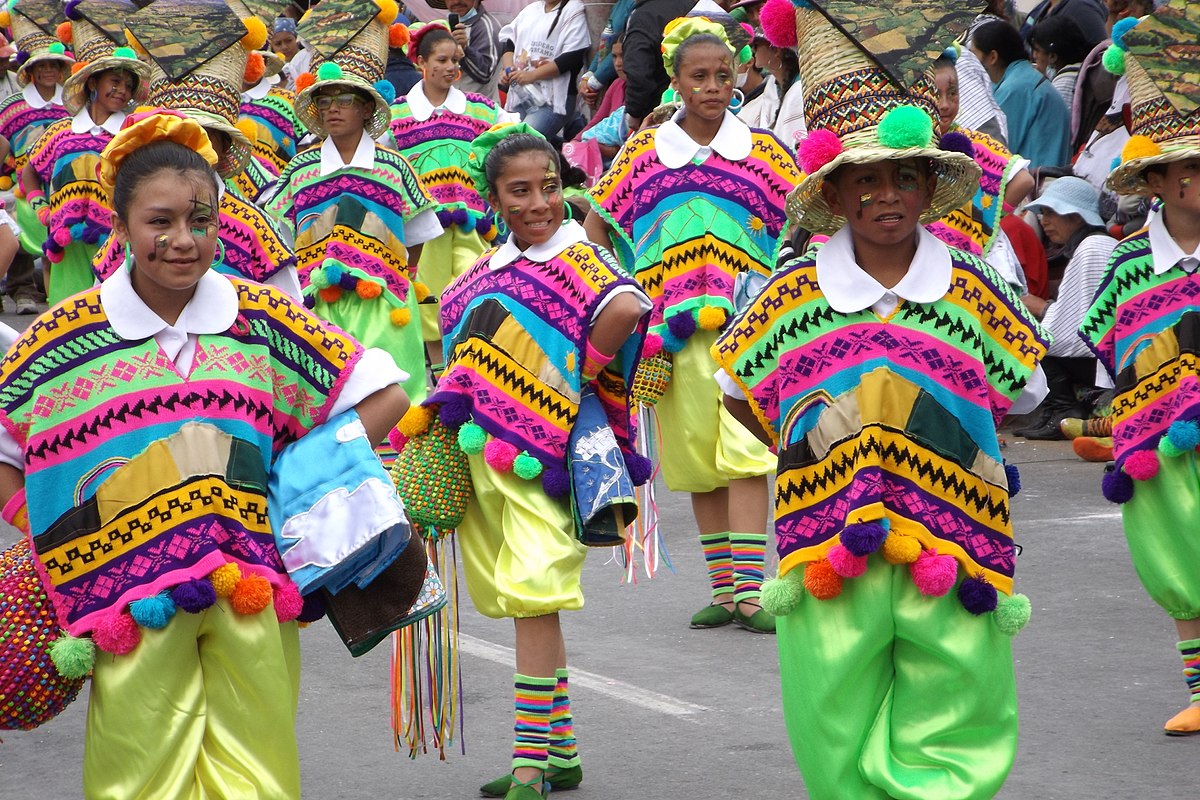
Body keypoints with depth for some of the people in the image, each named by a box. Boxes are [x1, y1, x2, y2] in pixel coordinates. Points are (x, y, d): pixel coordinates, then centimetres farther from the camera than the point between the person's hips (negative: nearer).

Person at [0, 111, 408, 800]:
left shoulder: (262, 318, 4)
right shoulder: (66, 335, 0)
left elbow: (384, 397, 9)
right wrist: (57, 542, -3)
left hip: (254, 591, 1)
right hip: (131, 604, -1)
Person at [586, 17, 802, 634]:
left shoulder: (762, 150, 7)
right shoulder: (644, 151, 9)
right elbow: (595, 226, 15)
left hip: (745, 320, -2)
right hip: (672, 322, 2)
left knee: (744, 451, -13)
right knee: (697, 456, 6)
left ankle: (749, 588, -16)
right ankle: (723, 589, 14)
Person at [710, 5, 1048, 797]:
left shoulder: (972, 291, 3)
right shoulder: (793, 294, 2)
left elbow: (1017, 390, 14)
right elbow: (741, 395, 14)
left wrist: (933, 453, 5)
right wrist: (811, 458, 4)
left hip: (950, 553, 0)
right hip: (826, 548, 0)